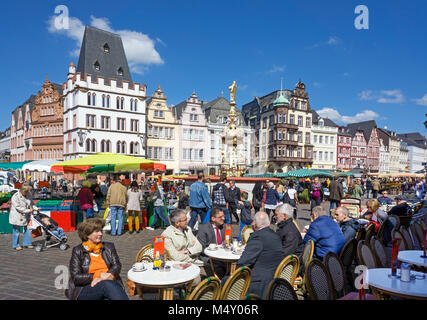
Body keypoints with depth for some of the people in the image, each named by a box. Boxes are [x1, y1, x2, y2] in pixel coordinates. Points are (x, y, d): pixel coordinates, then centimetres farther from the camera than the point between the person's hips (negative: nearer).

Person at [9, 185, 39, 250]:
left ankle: (27, 243, 23)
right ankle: (16, 245, 21)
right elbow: (18, 208, -22)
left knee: (27, 230, 10)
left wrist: (36, 208, -2)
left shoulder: (28, 194, 0)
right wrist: (28, 210, -25)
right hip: (17, 216, -6)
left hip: (26, 216, 6)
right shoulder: (15, 197, -19)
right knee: (16, 231, 6)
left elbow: (31, 204, 12)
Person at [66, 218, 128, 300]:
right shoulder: (78, 251, 7)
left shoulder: (109, 247, 17)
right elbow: (76, 277, -1)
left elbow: (117, 265, 4)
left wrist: (107, 276, -18)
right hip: (86, 289, -2)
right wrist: (98, 276, -15)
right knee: (107, 284, -36)